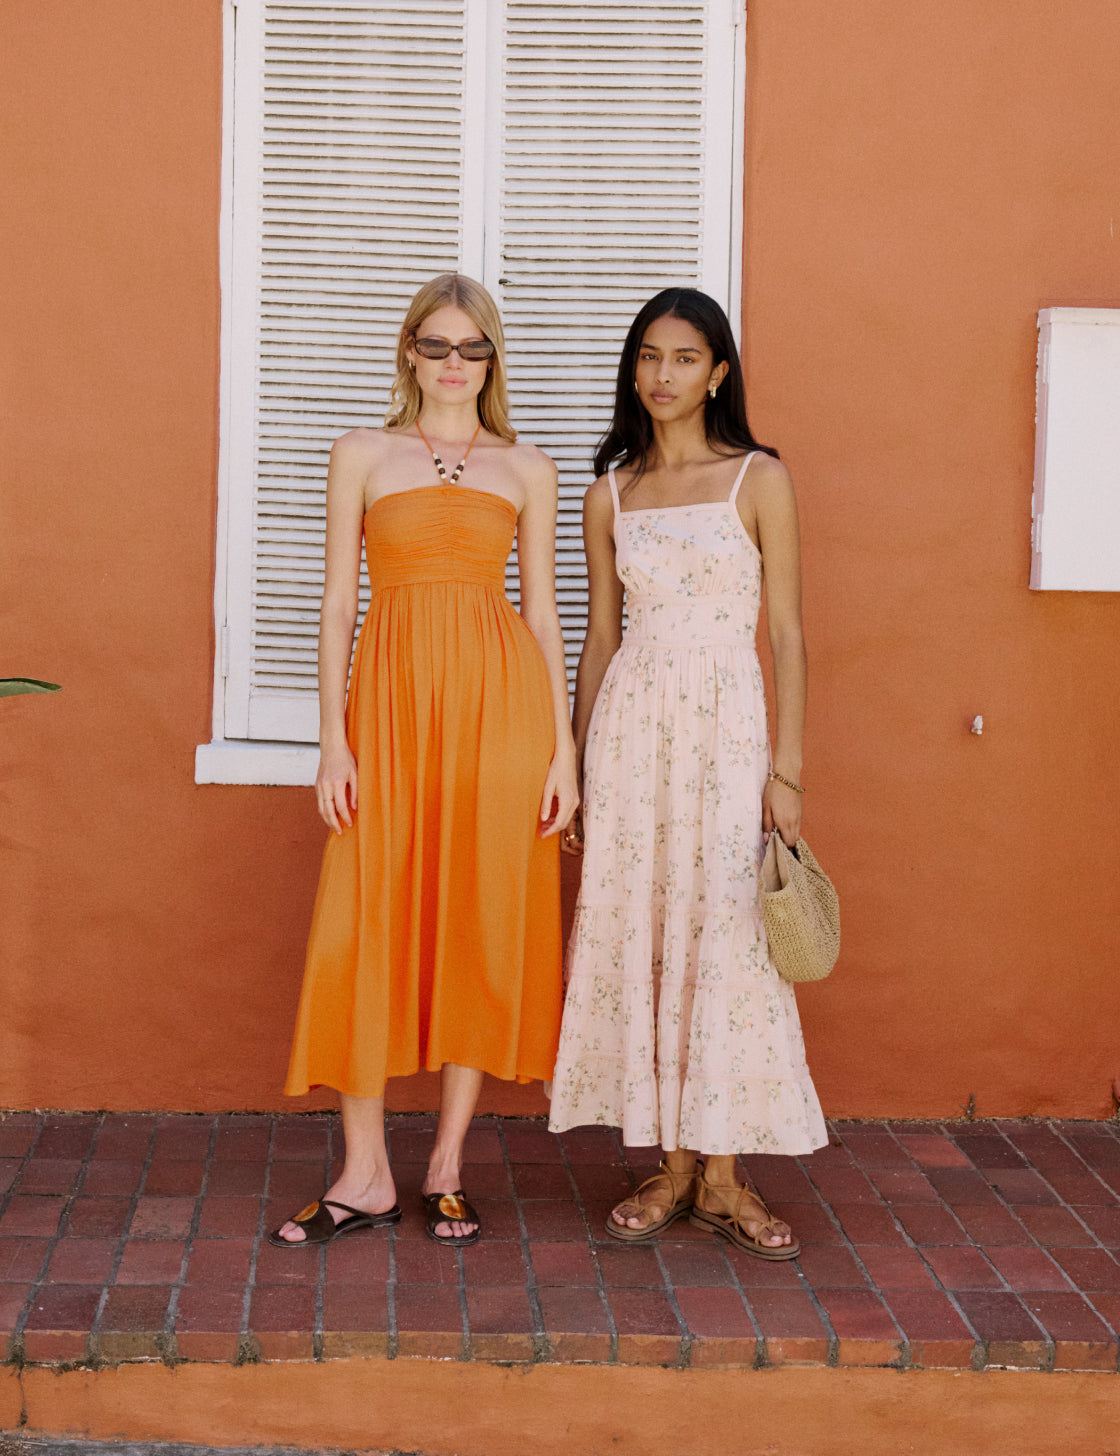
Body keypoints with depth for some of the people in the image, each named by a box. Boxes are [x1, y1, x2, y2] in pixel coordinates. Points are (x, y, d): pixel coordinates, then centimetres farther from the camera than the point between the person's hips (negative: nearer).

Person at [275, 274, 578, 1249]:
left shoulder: (527, 469, 11)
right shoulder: (364, 456, 9)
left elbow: (543, 613, 9)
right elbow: (339, 602, 6)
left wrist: (563, 745, 2)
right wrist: (334, 737, -3)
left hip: (498, 701, 1)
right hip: (390, 695, 0)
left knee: (483, 924, 2)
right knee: (367, 928, -2)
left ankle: (448, 1167, 13)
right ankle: (367, 1175, 7)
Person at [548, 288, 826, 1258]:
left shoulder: (759, 479, 1)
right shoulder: (610, 494, 10)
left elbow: (787, 633, -2)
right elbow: (599, 638, 13)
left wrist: (787, 768, -8)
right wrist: (576, 770, 11)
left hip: (726, 725, -3)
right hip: (632, 723, 3)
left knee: (727, 936, -3)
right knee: (639, 936, 3)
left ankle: (722, 1177, 7)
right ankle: (672, 1168, 13)